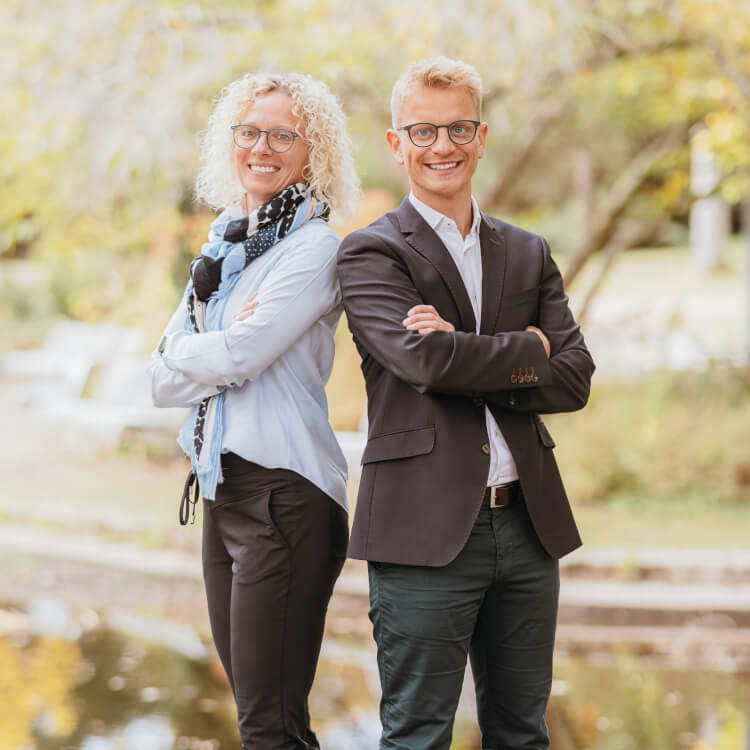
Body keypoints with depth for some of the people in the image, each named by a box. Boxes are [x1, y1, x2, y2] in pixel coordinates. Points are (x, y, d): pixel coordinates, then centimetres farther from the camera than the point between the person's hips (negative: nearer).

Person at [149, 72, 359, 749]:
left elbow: (237, 356, -17)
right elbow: (164, 381, 10)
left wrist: (184, 354, 3)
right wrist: (221, 351, -9)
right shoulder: (223, 247, 15)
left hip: (283, 491, -8)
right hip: (221, 488, 8)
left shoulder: (315, 248, -8)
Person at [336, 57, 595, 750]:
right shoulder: (371, 253, -1)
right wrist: (525, 348, -3)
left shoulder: (528, 254, 15)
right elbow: (425, 360, -17)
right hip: (426, 531, -5)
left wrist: (470, 362, -10)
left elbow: (575, 379, 3)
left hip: (528, 527, 5)